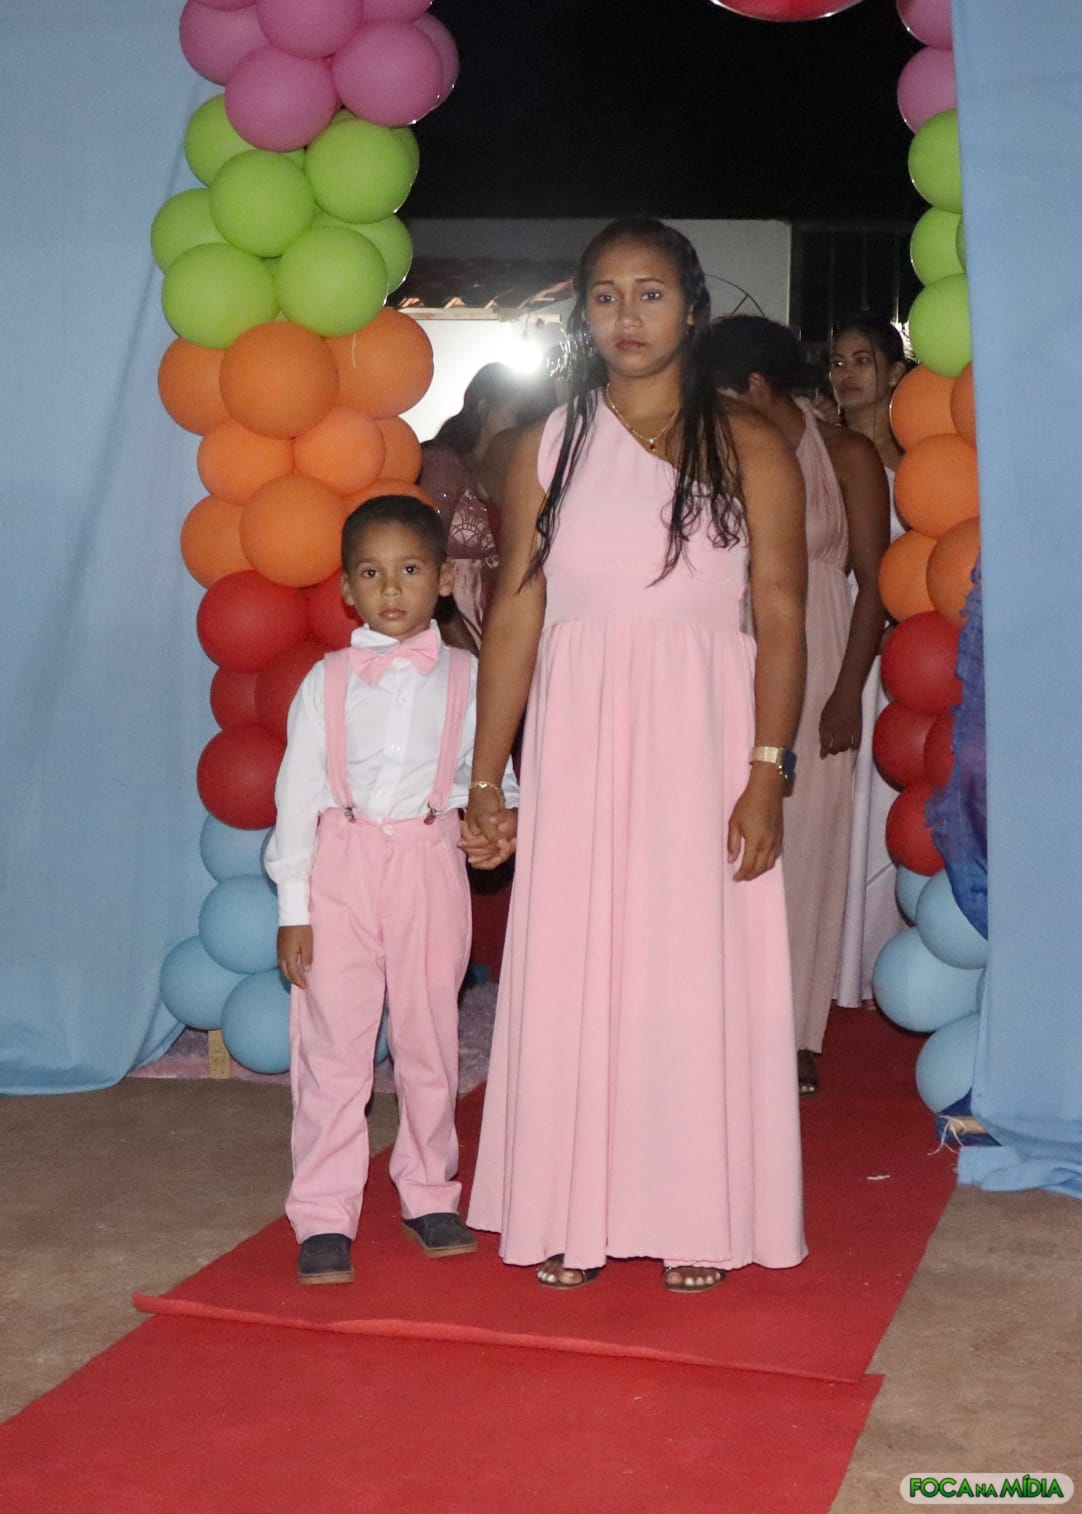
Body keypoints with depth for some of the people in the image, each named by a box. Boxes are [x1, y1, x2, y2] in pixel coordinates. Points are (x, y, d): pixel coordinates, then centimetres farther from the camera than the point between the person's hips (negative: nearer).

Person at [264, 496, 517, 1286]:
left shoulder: (466, 677, 3)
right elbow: (297, 792, 1)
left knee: (430, 1038, 10)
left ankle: (429, 1193, 27)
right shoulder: (328, 681, 2)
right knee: (333, 1043, 1)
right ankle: (325, 1217, 10)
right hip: (343, 865, -1)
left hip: (430, 865, 1)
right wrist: (293, 906, -3)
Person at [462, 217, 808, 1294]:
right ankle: (572, 1215, 16)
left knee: (699, 971, 2)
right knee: (571, 972, 4)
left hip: (702, 742, -2)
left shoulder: (749, 452, 1)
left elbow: (781, 623, -3)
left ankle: (697, 1218, 16)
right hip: (577, 746, 2)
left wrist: (767, 775, -12)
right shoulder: (549, 449, 7)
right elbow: (516, 617, 6)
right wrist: (485, 777, 3)